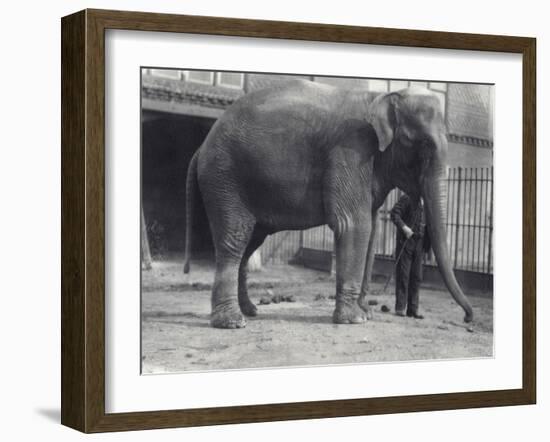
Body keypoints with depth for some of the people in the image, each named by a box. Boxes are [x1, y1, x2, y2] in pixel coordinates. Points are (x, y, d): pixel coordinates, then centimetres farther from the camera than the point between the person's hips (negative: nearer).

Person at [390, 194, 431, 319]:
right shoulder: (407, 199, -4)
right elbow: (394, 213, -10)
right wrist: (404, 227, -21)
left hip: (419, 243, 5)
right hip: (405, 242, -5)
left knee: (416, 276, 4)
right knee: (403, 274, -2)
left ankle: (412, 309, 7)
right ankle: (400, 307, 3)